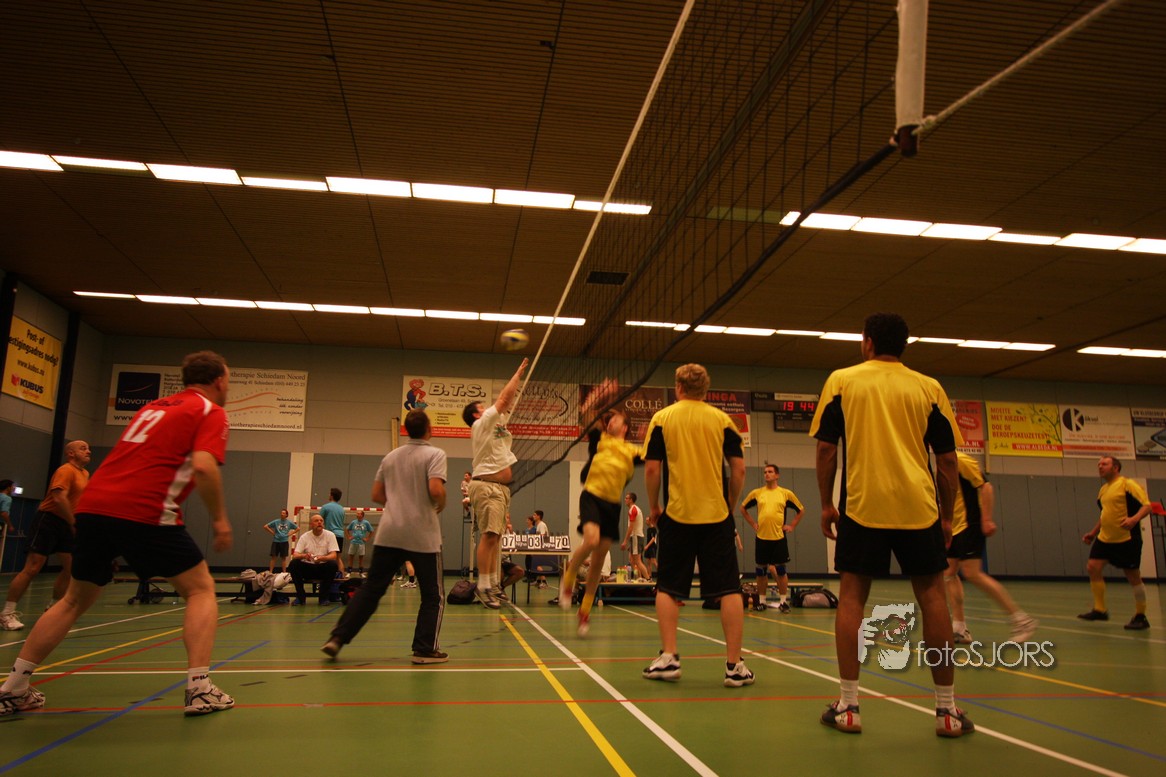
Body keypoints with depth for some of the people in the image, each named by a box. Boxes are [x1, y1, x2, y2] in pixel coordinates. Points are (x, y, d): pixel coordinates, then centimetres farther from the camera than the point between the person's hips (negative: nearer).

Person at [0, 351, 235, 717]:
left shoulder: (153, 407, 25)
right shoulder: (211, 412, 2)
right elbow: (204, 467, -14)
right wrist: (220, 519, -6)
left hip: (92, 505, 7)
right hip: (144, 513, -7)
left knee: (74, 601, 23)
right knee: (201, 590, 6)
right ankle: (199, 689, -3)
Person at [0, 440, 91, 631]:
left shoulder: (85, 473, 14)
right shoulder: (66, 470, -13)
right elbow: (60, 498, -24)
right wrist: (74, 523, -21)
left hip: (66, 524, 9)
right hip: (48, 520, -9)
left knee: (71, 566, 5)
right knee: (32, 568, -9)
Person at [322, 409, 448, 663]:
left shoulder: (390, 457, 13)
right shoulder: (435, 454, -5)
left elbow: (377, 494, 15)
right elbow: (436, 489, -19)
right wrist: (441, 506, 1)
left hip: (388, 534, 5)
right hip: (423, 536, -5)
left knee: (370, 590, 12)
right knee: (433, 596, 8)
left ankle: (338, 638, 9)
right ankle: (425, 649, 7)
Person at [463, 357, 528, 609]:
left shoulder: (494, 424, 20)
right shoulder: (481, 424, -4)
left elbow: (508, 402, 23)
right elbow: (503, 398, -4)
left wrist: (518, 377, 20)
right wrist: (517, 373, 5)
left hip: (500, 488, 10)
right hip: (487, 486, -10)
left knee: (495, 537, 8)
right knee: (489, 535, -15)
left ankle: (493, 585, 11)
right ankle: (483, 587, -15)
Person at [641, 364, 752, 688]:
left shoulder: (661, 418, 1)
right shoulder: (721, 419, 4)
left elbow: (652, 469, -3)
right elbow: (739, 468, 0)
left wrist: (653, 506, 9)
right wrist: (730, 504, 13)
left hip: (677, 515, 0)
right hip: (717, 515, 1)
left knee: (668, 588, 11)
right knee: (729, 589, 5)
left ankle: (668, 658, 9)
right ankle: (734, 665, 6)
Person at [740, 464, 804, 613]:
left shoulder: (786, 493, 1)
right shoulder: (756, 493, 4)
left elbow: (801, 510, 11)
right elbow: (743, 508, 17)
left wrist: (792, 525, 4)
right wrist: (752, 523, 9)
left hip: (779, 537, -1)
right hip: (761, 537, 2)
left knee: (780, 570, 1)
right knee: (761, 571, 7)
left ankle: (783, 601, 11)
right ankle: (761, 601, 16)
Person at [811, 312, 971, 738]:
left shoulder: (841, 380, 4)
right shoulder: (929, 388, 8)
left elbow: (826, 448, 1)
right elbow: (947, 458, 7)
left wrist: (826, 504, 8)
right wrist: (947, 516, 15)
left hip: (862, 506, -1)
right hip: (918, 506, 2)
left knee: (851, 595, 5)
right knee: (931, 594, 9)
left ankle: (848, 706, 5)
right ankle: (946, 709, 14)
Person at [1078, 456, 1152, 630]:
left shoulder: (1128, 484, -8)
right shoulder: (1103, 489, 15)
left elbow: (1146, 505, -16)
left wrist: (1134, 519, -34)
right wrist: (1093, 532, 25)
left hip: (1127, 539, -7)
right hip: (1104, 538, 7)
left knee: (1133, 576, 1)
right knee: (1093, 567, -4)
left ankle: (1140, 617, 14)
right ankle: (1099, 610, 4)